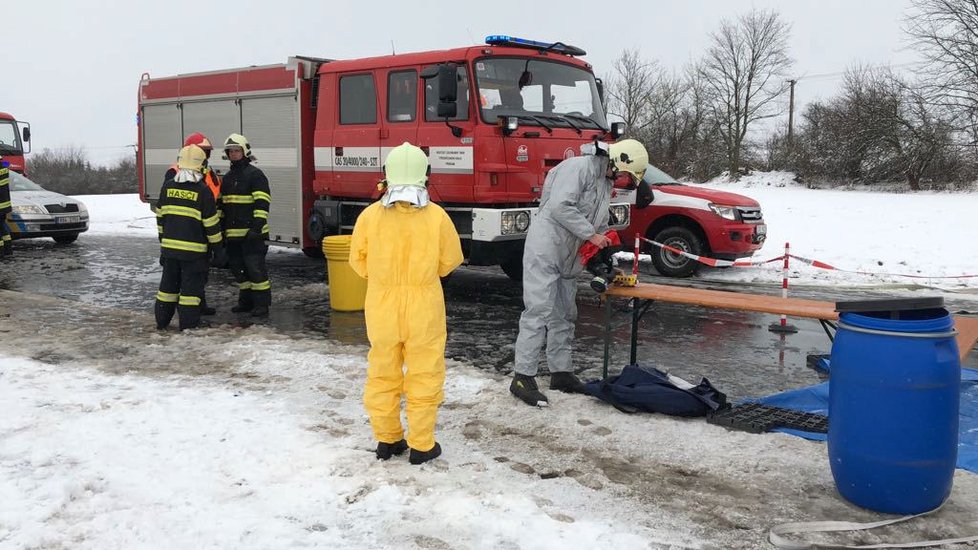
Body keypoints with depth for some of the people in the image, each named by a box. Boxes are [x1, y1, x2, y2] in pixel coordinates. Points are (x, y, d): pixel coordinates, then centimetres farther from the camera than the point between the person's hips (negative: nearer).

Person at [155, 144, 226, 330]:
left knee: (169, 283, 16)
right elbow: (211, 223, -9)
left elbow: (160, 216, 10)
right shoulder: (202, 191, -12)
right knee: (191, 286, 1)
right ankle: (189, 325, 3)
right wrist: (218, 249, -1)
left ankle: (162, 321, 23)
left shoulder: (167, 186, 2)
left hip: (169, 246, 5)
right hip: (194, 249, -5)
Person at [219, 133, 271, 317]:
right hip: (232, 233, 8)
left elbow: (262, 203, -13)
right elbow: (222, 204, 25)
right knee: (238, 267, 12)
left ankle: (262, 303, -3)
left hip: (251, 233, -8)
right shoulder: (227, 177, 19)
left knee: (255, 267, -9)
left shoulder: (255, 174, -5)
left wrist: (257, 227, -20)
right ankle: (246, 300, 22)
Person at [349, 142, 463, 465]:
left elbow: (358, 261, 2)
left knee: (383, 373, 15)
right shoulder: (436, 216, -11)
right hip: (423, 308, -2)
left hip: (381, 307, 2)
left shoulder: (370, 215, -8)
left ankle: (387, 440, 26)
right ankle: (421, 445, 15)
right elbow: (450, 261, 0)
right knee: (424, 376, 9)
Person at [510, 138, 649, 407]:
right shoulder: (578, 167, -13)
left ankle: (561, 372, 24)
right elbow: (560, 206, -25)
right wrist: (590, 235, -19)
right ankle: (522, 377, -7)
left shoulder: (606, 184, 17)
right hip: (544, 251, -10)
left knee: (564, 316, 14)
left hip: (569, 259, 10)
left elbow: (601, 226, 24)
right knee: (538, 312, -11)